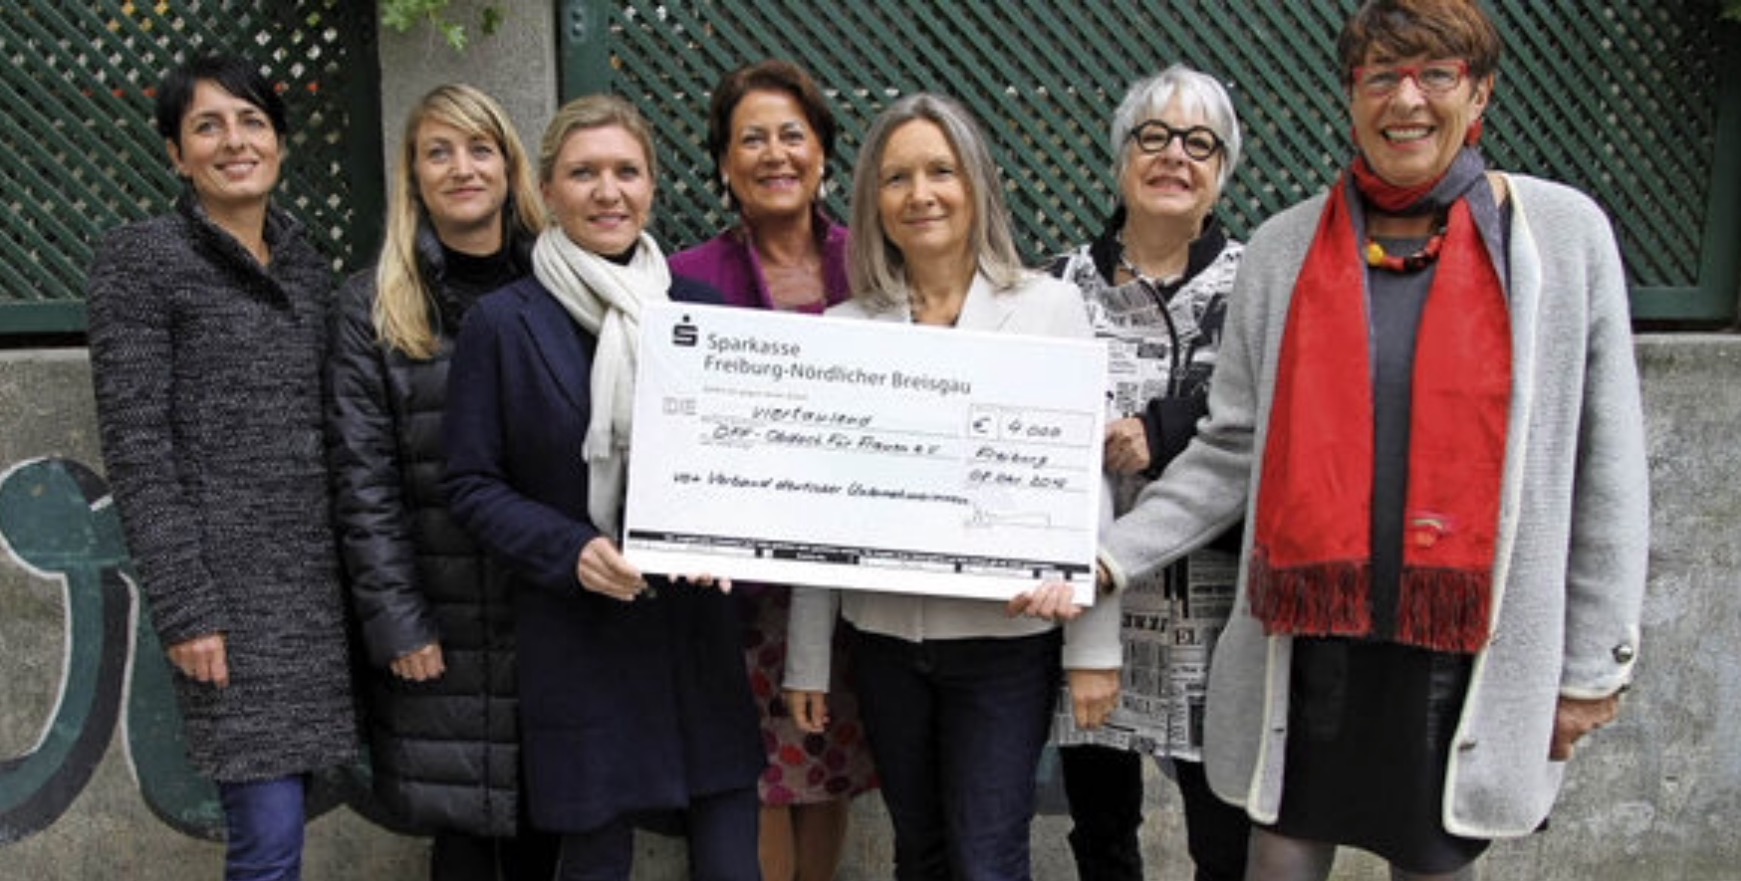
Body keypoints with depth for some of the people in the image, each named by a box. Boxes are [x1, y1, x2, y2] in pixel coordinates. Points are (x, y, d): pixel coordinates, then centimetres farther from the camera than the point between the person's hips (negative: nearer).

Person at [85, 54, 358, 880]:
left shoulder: (311, 266, 13)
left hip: (319, 577, 5)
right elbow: (134, 446, -8)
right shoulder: (137, 261, -3)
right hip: (229, 580, -5)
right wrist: (184, 608, -14)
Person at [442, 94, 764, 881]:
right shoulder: (502, 323, -2)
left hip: (698, 626, 3)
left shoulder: (702, 308, 7)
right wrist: (571, 552, -16)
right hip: (576, 634, -2)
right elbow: (472, 484, -1)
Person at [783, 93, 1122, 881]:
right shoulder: (845, 327, 3)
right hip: (884, 635, 3)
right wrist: (807, 659, 5)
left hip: (1006, 635, -3)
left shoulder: (1048, 307, -4)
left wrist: (1094, 645, -7)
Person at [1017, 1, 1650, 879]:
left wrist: (1593, 664, 2)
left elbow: (1604, 469, 1)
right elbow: (1234, 451, 3)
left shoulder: (1563, 233, -1)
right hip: (1310, 636, 1)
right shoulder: (1283, 248, 2)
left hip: (1472, 646, -1)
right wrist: (1108, 557, -8)